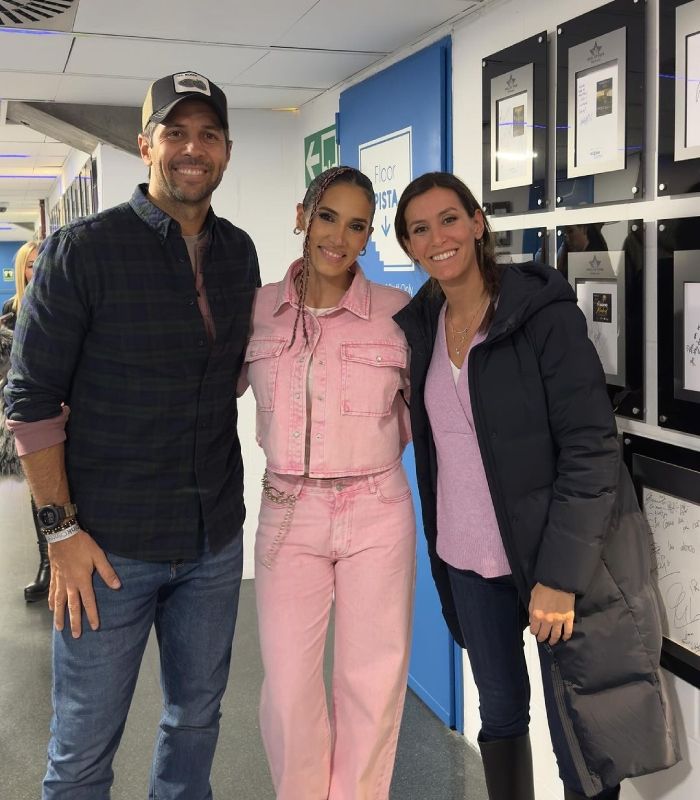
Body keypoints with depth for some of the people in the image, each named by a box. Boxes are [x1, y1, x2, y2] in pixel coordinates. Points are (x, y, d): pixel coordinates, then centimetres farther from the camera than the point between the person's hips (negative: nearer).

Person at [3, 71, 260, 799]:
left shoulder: (238, 253, 5)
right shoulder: (81, 250, -10)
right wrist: (60, 528, -13)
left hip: (216, 540, 5)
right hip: (110, 544, -4)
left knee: (196, 718, 19)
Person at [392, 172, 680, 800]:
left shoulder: (543, 311, -13)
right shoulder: (419, 325, 5)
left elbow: (591, 447, -17)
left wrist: (560, 575, -20)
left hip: (558, 559, -5)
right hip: (467, 560, 5)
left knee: (582, 744, 2)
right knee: (500, 711, 19)